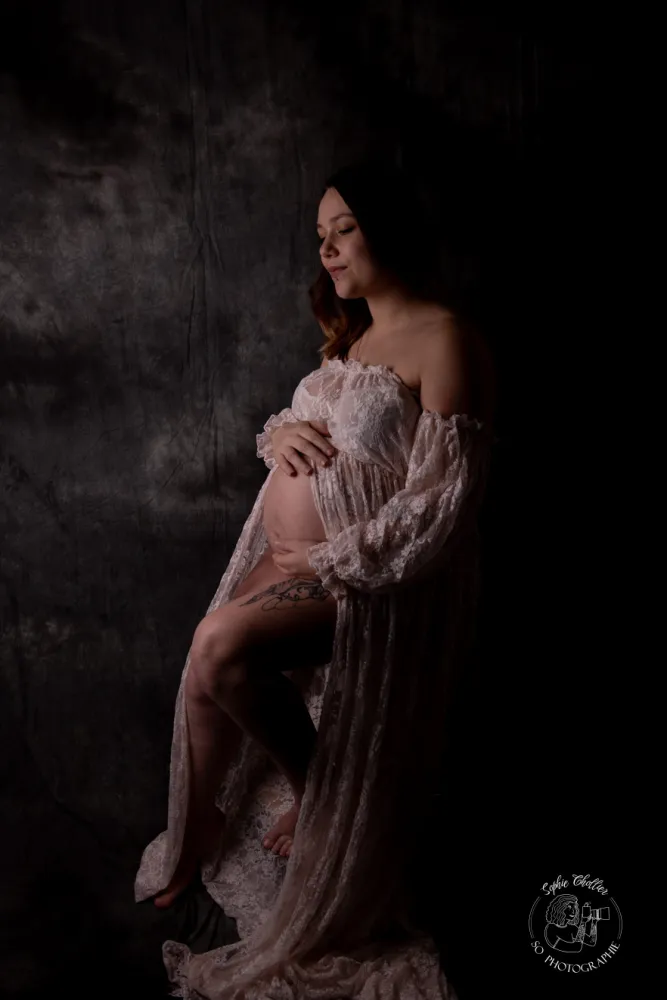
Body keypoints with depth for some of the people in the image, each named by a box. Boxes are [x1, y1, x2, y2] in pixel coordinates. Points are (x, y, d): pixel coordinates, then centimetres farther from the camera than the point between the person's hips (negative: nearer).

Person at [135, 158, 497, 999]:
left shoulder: (445, 340, -12)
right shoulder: (351, 336, 16)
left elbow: (444, 498, -18)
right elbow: (298, 427, 24)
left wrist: (332, 560, -19)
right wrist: (279, 433, -2)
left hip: (368, 577, -8)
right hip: (287, 560, 8)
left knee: (221, 645, -28)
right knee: (209, 678, 2)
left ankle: (314, 786, 0)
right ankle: (194, 839, 28)